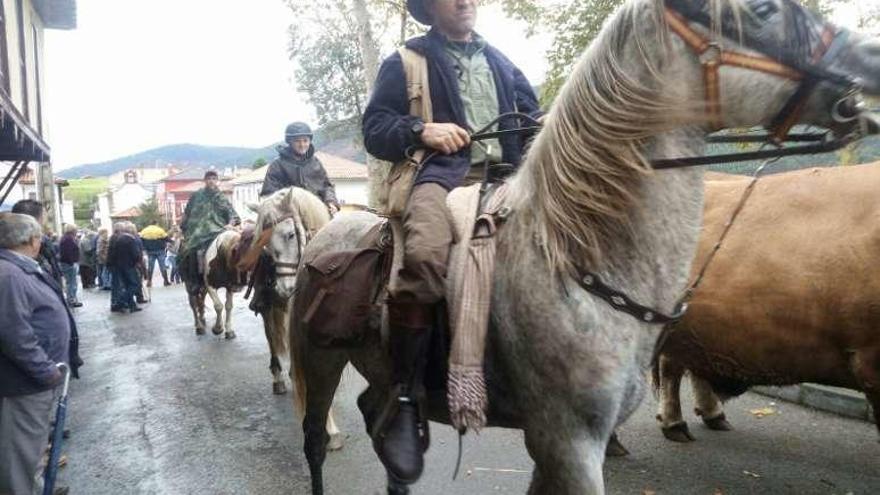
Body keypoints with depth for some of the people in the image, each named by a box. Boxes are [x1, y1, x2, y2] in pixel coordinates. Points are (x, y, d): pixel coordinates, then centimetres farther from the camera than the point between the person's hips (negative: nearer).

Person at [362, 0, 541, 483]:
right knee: (424, 255, -37)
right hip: (442, 172, -5)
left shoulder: (499, 61, 29)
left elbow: (532, 116, 28)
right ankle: (404, 400, -27)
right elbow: (374, 129, 9)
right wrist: (421, 130, -10)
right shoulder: (406, 61, 16)